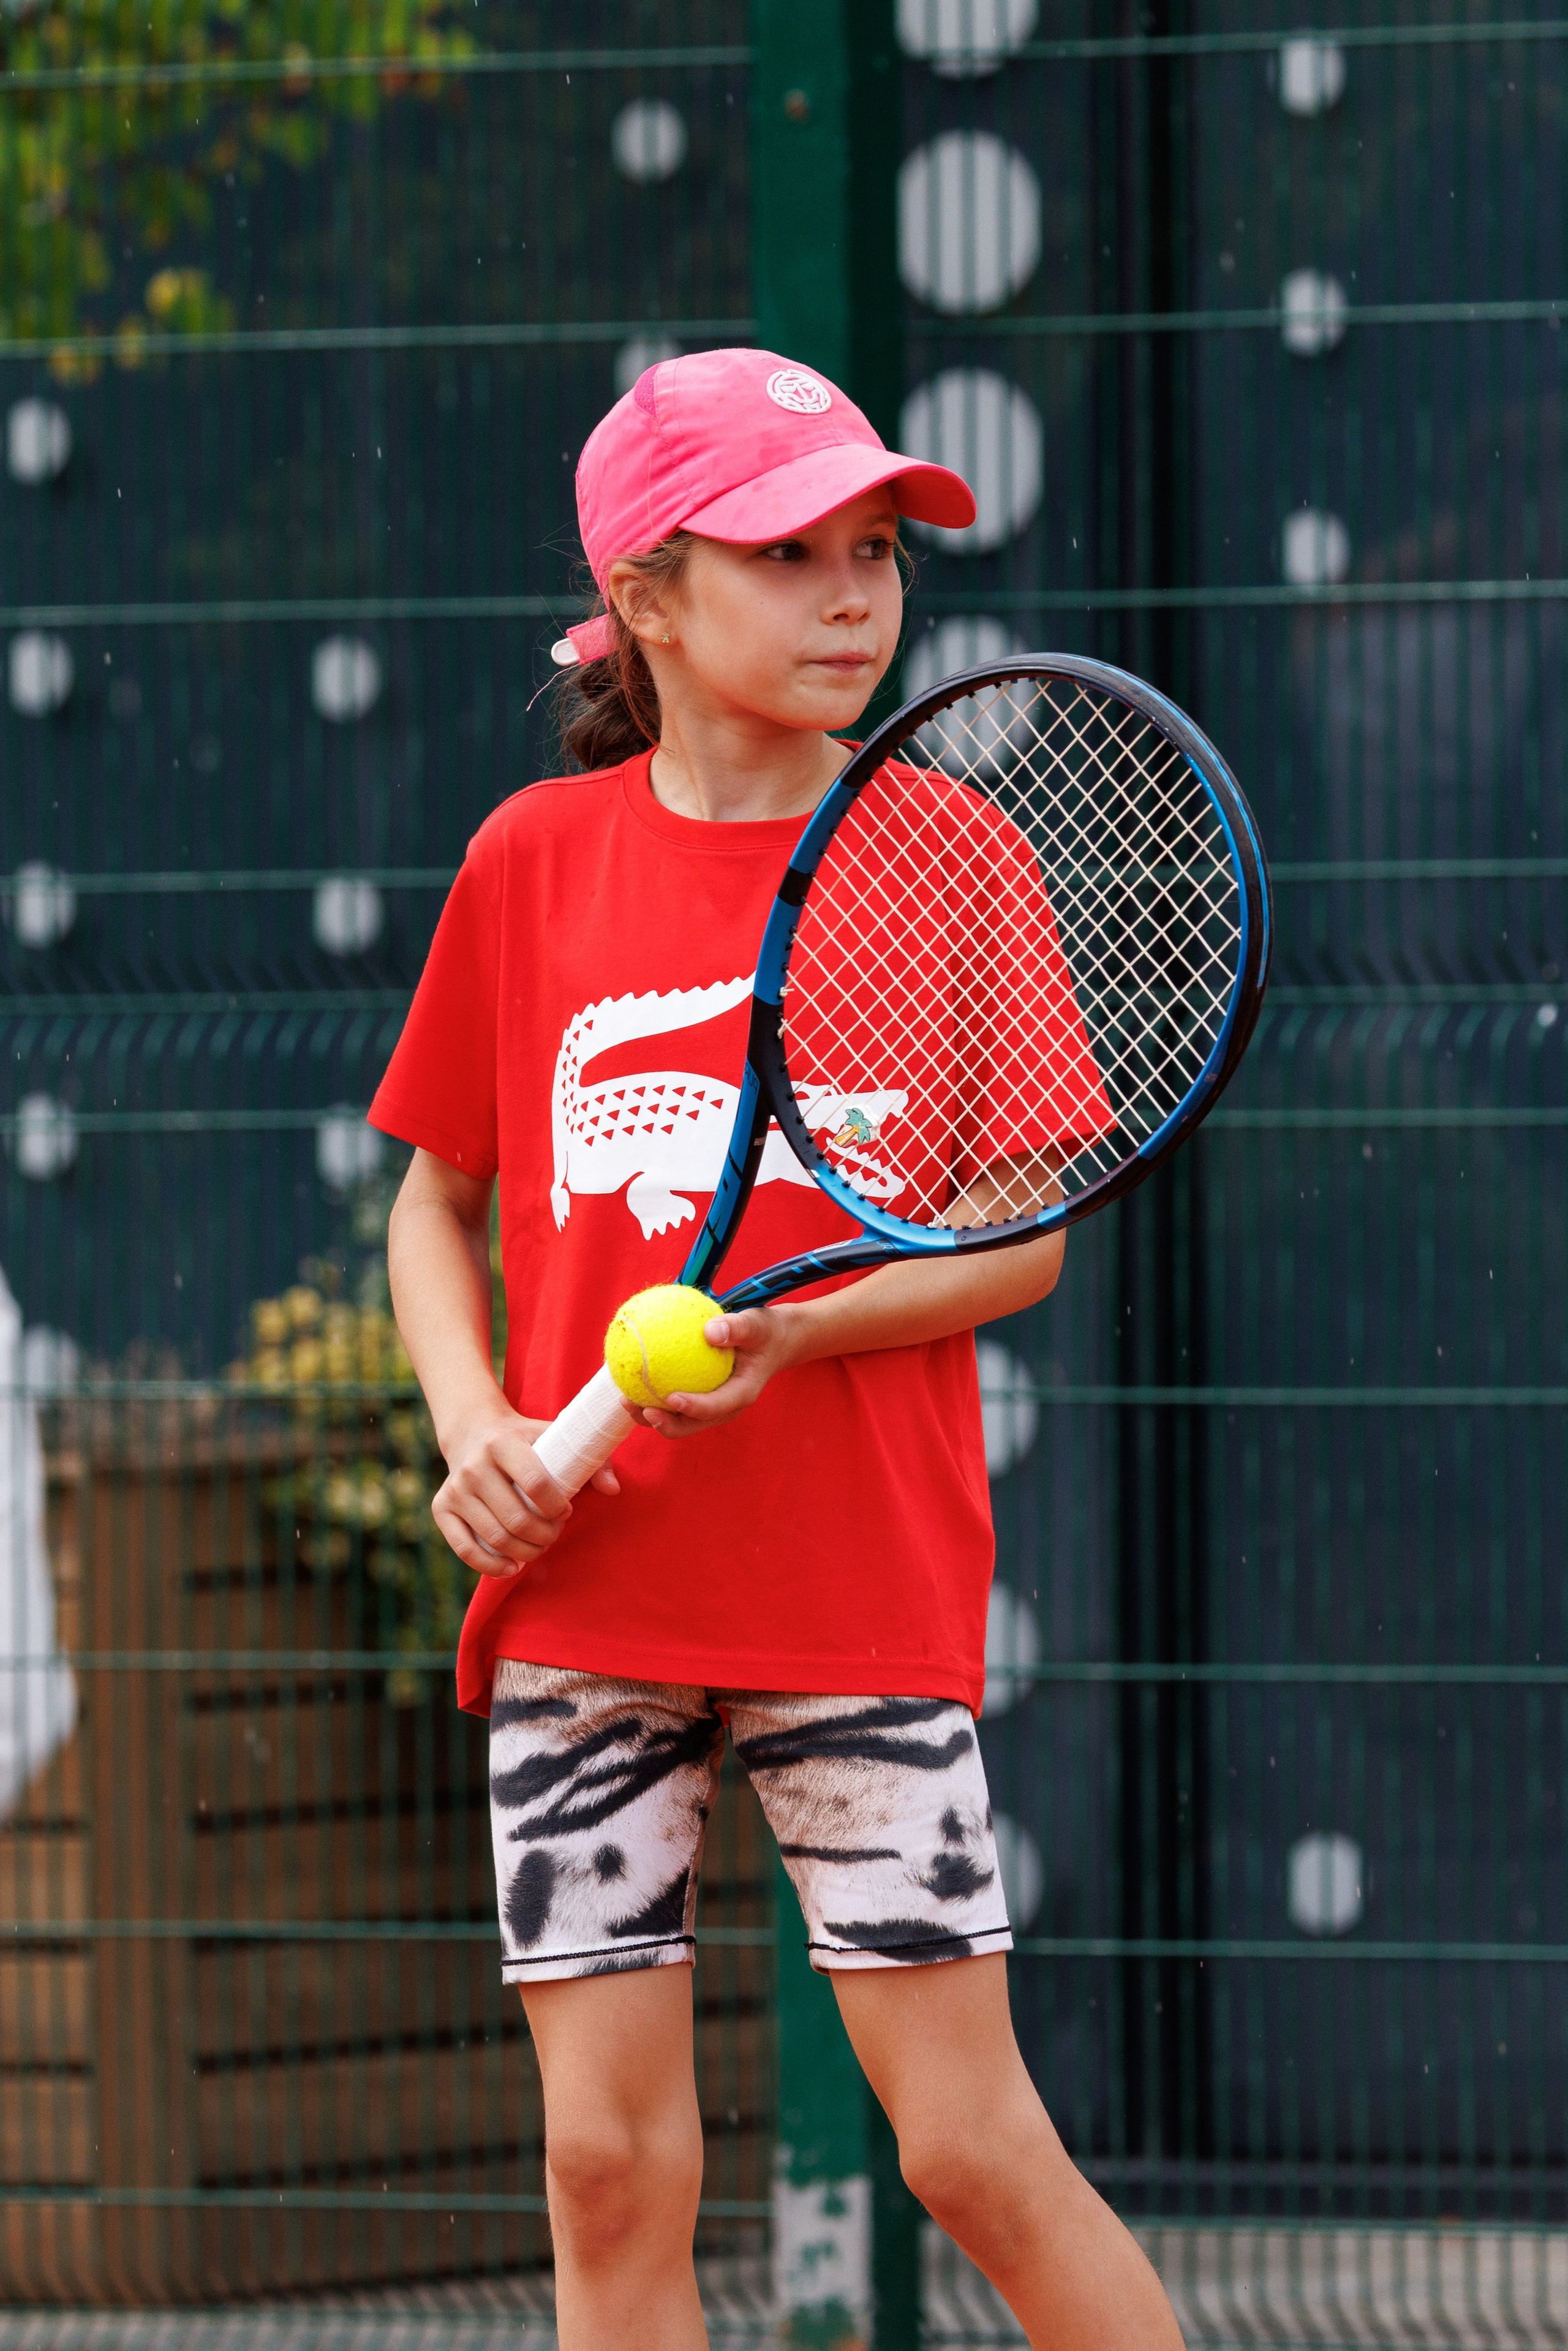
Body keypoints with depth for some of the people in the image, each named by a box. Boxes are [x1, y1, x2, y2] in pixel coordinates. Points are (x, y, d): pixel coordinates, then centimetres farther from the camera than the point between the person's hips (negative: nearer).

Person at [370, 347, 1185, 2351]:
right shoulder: (536, 859, 5)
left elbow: (1018, 1235, -2)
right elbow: (437, 1201, 15)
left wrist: (788, 1335, -18)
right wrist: (474, 1426, -3)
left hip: (861, 1591, -2)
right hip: (582, 1590, 2)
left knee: (971, 2148, -4)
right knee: (610, 2163, 1)